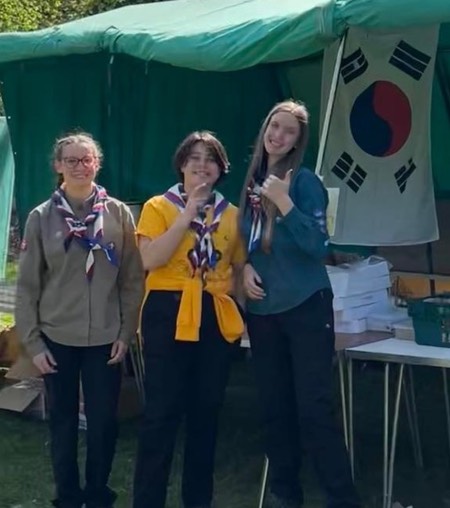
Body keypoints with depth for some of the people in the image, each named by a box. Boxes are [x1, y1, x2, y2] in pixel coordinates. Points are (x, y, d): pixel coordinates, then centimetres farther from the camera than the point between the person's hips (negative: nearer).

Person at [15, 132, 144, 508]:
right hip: (57, 337, 0)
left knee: (104, 420, 5)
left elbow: (133, 279, 1)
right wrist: (32, 341, -3)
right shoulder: (42, 217, -1)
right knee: (63, 420, 9)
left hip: (105, 337, 0)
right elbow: (28, 284, 1)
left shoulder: (119, 214, -1)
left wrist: (126, 332, -3)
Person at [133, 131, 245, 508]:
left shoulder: (231, 214, 11)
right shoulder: (159, 206, -1)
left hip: (217, 317, 4)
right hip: (169, 314, -4)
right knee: (162, 412, -6)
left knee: (207, 411, 10)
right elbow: (150, 260, -15)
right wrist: (188, 214, -15)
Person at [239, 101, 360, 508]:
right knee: (275, 406, 11)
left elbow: (318, 245, -16)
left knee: (314, 407, -9)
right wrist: (246, 266, -1)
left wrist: (284, 203, -23)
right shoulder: (252, 183, 8)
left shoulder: (305, 181, -8)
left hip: (306, 307, -6)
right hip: (263, 310, 6)